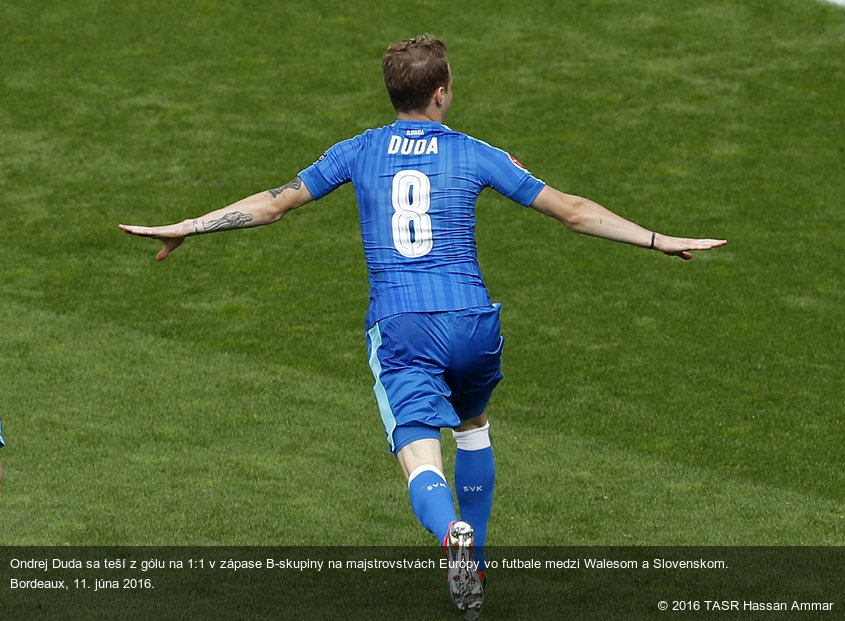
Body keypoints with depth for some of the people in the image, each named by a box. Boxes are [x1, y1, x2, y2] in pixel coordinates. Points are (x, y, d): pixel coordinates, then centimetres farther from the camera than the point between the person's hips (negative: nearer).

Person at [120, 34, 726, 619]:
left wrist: (185, 227, 21)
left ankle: (454, 535, -45)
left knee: (423, 466, -11)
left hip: (399, 327, -1)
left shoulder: (358, 152, 9)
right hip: (472, 322, 1)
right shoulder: (475, 154, 7)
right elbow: (571, 210, 8)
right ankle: (475, 563, 35)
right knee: (473, 425, 30)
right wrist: (660, 240, 16)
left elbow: (272, 205, 10)